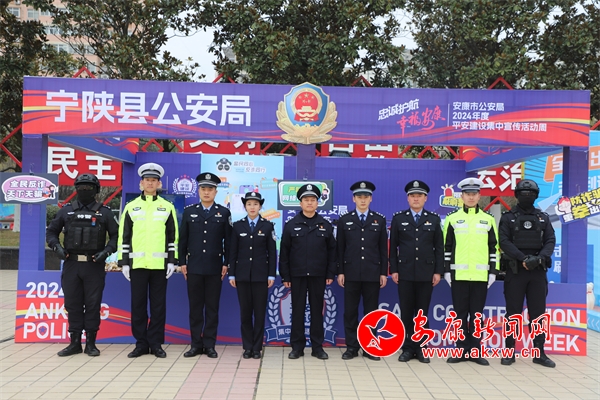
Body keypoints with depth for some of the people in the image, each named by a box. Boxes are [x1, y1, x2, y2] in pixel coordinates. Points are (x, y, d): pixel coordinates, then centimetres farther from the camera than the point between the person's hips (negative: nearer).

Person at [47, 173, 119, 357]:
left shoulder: (104, 212, 3)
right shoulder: (66, 210, 9)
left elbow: (116, 235, 3)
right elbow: (51, 231, 16)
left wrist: (107, 251, -11)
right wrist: (57, 247, -2)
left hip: (94, 266, -2)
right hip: (71, 265, 3)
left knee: (93, 304, 2)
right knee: (72, 304, 7)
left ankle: (91, 343, 12)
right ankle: (75, 342, 18)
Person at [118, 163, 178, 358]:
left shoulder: (168, 207, 6)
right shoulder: (131, 207, 7)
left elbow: (173, 237, 5)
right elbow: (124, 237, 7)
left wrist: (172, 261, -2)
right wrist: (124, 262, 1)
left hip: (160, 264, -1)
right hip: (137, 263, 1)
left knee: (158, 304, 5)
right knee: (138, 304, 6)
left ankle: (156, 343, 15)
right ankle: (141, 343, 17)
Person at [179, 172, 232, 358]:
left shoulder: (224, 213, 3)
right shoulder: (189, 211, 6)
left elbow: (228, 241, 2)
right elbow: (183, 240, 7)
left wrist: (226, 263, -3)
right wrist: (182, 263, 2)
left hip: (215, 268, -1)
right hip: (194, 267, 1)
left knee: (212, 307, 5)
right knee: (195, 307, 6)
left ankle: (209, 345, 13)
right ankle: (196, 344, 16)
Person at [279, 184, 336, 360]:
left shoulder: (325, 225, 5)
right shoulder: (291, 225, 1)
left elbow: (332, 251, 5)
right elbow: (284, 252, 0)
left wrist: (331, 274, -1)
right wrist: (285, 276, -4)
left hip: (318, 275, 1)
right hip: (297, 275, -1)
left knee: (317, 310, 8)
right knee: (297, 311, 5)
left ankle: (317, 347, 17)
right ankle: (297, 347, 15)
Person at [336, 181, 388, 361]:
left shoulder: (380, 220, 7)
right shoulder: (344, 220, 5)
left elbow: (383, 248, 5)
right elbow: (340, 248, 4)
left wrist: (384, 272, 0)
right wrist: (340, 272, -1)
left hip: (372, 274, 0)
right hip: (351, 273, 0)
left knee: (371, 311, 6)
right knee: (350, 311, 4)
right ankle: (352, 347, 15)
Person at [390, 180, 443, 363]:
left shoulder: (434, 219, 6)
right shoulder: (398, 218, 4)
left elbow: (439, 248, 5)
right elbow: (393, 247, 4)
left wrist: (438, 271, -1)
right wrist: (393, 270, -2)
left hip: (426, 273, 0)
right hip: (405, 273, 0)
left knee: (422, 312, 6)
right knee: (406, 312, 4)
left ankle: (421, 348, 16)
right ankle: (408, 348, 14)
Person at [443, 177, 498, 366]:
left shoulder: (488, 219, 8)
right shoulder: (452, 219, 4)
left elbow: (494, 248, 9)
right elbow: (446, 247, 5)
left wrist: (493, 271, 3)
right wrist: (446, 271, 0)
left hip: (481, 275, 1)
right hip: (459, 274, -1)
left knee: (477, 314, 7)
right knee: (460, 313, 5)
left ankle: (475, 350, 16)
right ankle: (462, 350, 14)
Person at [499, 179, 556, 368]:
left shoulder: (543, 217, 10)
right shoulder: (508, 217, 2)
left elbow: (550, 241, 2)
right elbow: (504, 242, -8)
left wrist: (540, 258, -16)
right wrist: (523, 258, -19)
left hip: (538, 272, 2)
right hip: (515, 271, -2)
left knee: (538, 312, 7)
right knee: (513, 313, 3)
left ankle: (539, 353, 16)